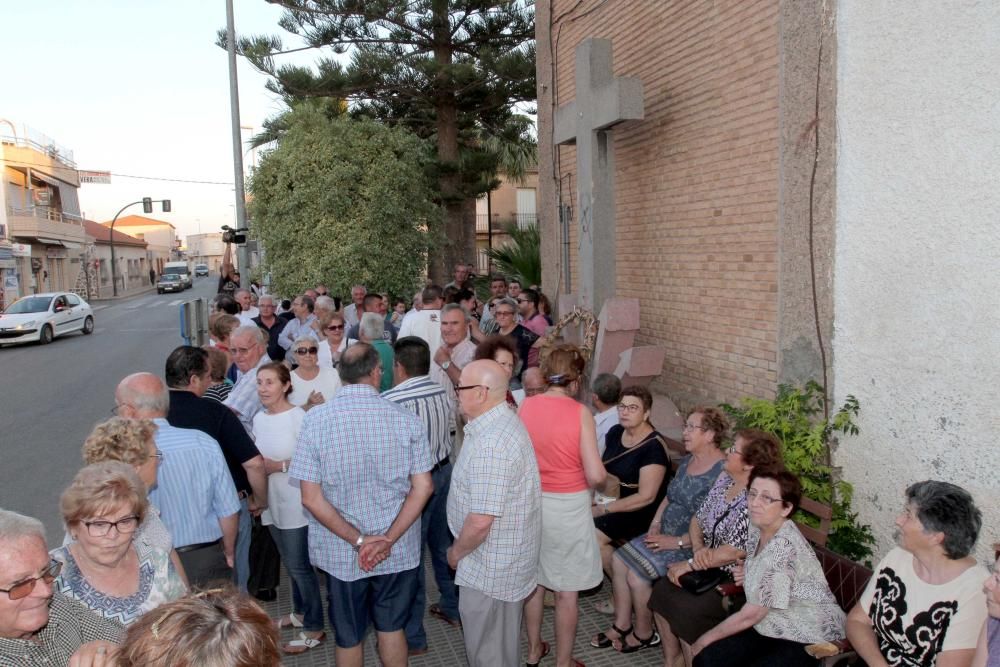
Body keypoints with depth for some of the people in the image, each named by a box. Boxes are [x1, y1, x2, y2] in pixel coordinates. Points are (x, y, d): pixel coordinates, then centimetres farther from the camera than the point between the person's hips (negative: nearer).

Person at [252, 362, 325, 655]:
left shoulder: (298, 417, -18)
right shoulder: (258, 418, 4)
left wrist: (279, 466, -21)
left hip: (295, 504, -7)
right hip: (271, 502, 7)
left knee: (300, 566, 2)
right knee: (290, 564, 21)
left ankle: (314, 628, 17)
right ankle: (300, 612, 39)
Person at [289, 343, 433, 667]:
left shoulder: (315, 420, -13)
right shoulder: (405, 419, -11)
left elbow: (311, 498, -14)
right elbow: (423, 487, -11)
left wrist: (358, 540, -12)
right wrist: (388, 540, -12)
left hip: (341, 552, 0)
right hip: (398, 550, 1)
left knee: (348, 636, 20)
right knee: (391, 627, 22)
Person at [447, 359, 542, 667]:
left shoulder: (490, 444, -31)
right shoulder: (503, 421, 3)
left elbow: (480, 522, -30)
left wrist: (456, 552, -13)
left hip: (491, 566, -10)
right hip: (505, 557, 10)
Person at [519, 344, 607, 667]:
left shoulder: (525, 406, -6)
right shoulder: (580, 413, -17)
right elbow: (596, 475, -18)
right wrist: (586, 483, 3)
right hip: (568, 507, -4)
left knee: (533, 579, 22)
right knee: (566, 591, 11)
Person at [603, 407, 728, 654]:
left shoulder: (722, 472, -21)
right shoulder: (687, 461, 8)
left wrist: (678, 542, -21)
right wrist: (655, 525, 4)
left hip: (690, 545, -9)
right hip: (666, 534, 9)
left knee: (637, 575, -17)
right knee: (618, 559, -2)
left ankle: (644, 634, 7)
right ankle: (622, 625, 10)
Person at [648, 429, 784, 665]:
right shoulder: (724, 479, 2)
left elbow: (734, 551, -24)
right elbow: (698, 518, 10)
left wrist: (690, 564, -15)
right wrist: (699, 549, -10)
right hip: (710, 569, 8)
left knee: (686, 609, -22)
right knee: (662, 590, -5)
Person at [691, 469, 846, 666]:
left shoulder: (784, 547, -27)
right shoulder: (757, 529, -2)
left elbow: (750, 615, -21)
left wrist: (705, 639, -9)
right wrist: (746, 574, -3)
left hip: (809, 639, -8)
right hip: (773, 627, 8)